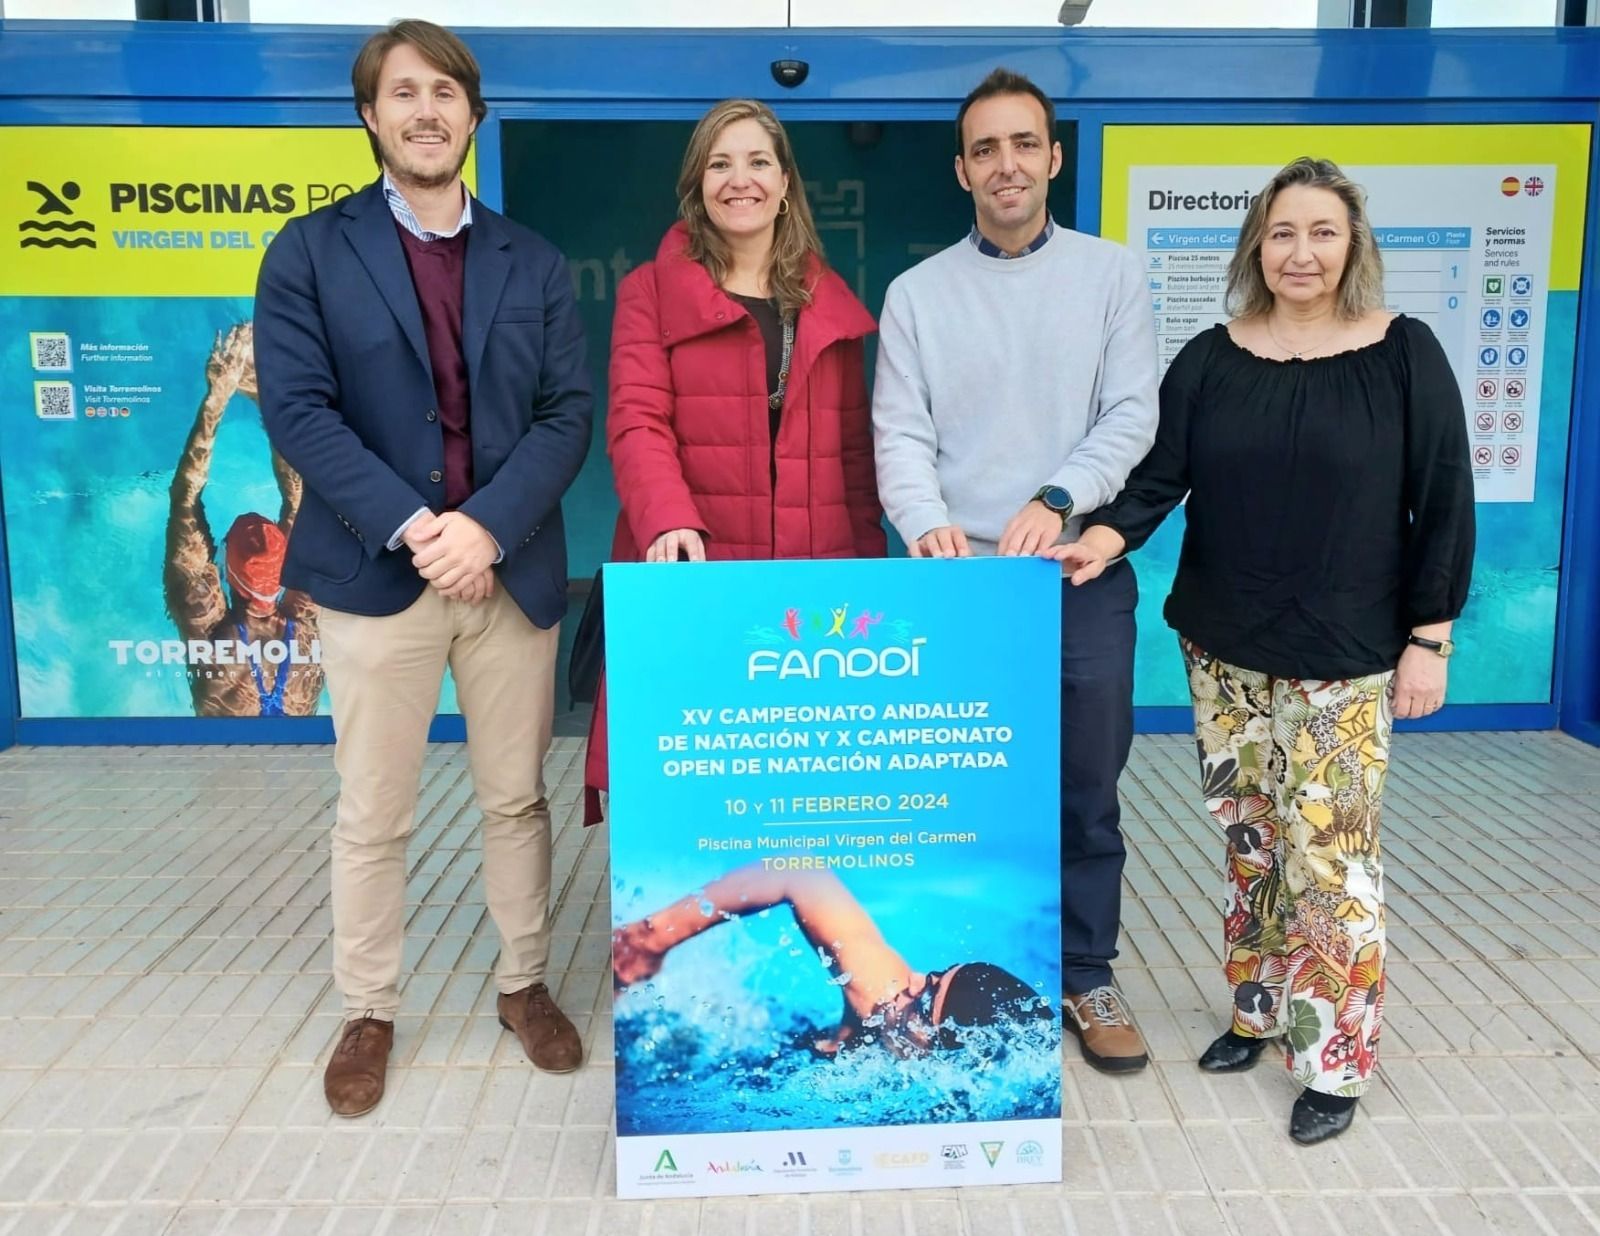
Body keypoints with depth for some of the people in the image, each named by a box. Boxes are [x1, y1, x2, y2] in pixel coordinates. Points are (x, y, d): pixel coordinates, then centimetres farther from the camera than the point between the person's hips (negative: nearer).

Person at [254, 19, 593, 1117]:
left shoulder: (534, 264, 9)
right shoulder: (311, 253, 3)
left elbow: (568, 413, 0)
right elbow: (297, 408, -7)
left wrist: (485, 527, -15)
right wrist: (412, 529, -18)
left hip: (512, 568, 2)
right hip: (377, 573, -1)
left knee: (518, 798, 11)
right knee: (373, 817, 8)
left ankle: (525, 984, 29)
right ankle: (369, 1012, 25)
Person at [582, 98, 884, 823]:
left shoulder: (831, 304, 17)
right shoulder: (651, 291, 7)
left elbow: (853, 448, 17)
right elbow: (636, 422, -6)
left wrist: (870, 559, 8)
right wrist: (669, 521, -24)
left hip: (814, 577, 3)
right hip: (697, 574, -2)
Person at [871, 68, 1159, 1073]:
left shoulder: (1112, 275, 5)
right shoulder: (918, 292, 5)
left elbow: (1133, 415, -3)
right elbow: (900, 433, -2)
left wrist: (1055, 501, -19)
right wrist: (929, 524, -21)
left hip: (1084, 574, 1)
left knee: (1088, 791, 9)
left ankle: (1086, 975, 26)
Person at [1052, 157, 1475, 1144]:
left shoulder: (1405, 354, -3)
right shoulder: (1211, 359, 3)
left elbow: (1443, 505, -3)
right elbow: (1162, 473, -4)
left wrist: (1429, 639, -6)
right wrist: (1111, 533, -25)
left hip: (1345, 661, -3)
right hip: (1223, 652, 3)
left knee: (1329, 858, -1)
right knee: (1249, 845, 14)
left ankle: (1336, 1060, 16)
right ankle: (1258, 1010, 32)